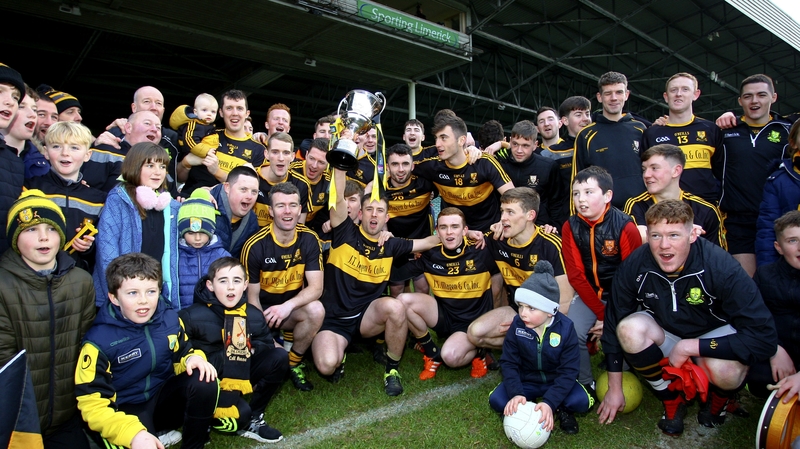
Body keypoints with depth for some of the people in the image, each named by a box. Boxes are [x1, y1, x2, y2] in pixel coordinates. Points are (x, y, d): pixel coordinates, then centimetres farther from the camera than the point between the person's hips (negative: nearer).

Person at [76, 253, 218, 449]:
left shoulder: (170, 319, -5)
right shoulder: (100, 341, -18)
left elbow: (181, 355, 11)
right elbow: (93, 403, -20)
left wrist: (192, 359, -17)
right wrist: (133, 433, -36)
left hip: (164, 397, 5)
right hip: (126, 409, -4)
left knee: (204, 382, -23)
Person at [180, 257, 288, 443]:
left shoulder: (253, 315, -1)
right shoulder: (192, 316, -13)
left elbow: (267, 344, 3)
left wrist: (251, 348, -15)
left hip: (241, 375, 5)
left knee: (279, 358, -14)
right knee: (240, 414, -28)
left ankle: (253, 418, -3)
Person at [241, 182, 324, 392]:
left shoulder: (309, 239, -10)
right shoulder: (255, 245, -17)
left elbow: (316, 287, -14)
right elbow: (252, 296, -9)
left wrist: (288, 306, -32)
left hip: (293, 307, 3)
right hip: (264, 310, -2)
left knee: (316, 310, -30)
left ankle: (294, 363, -4)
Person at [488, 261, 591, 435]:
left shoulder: (565, 328, -20)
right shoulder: (517, 326, -16)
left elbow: (568, 371, -20)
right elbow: (508, 363, -11)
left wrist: (550, 402, -32)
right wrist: (516, 393, -29)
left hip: (557, 381, 0)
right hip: (526, 381, 0)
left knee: (581, 402, -26)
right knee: (497, 400, -21)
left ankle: (560, 409, 1)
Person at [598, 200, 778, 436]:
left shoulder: (721, 266, -28)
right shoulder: (633, 266, -21)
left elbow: (764, 338, -28)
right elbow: (614, 324, -11)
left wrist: (690, 347, -31)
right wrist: (614, 388, -6)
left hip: (712, 337, -2)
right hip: (664, 334, 2)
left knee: (726, 370, -34)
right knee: (629, 328, -29)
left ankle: (718, 400, 6)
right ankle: (672, 400, -2)